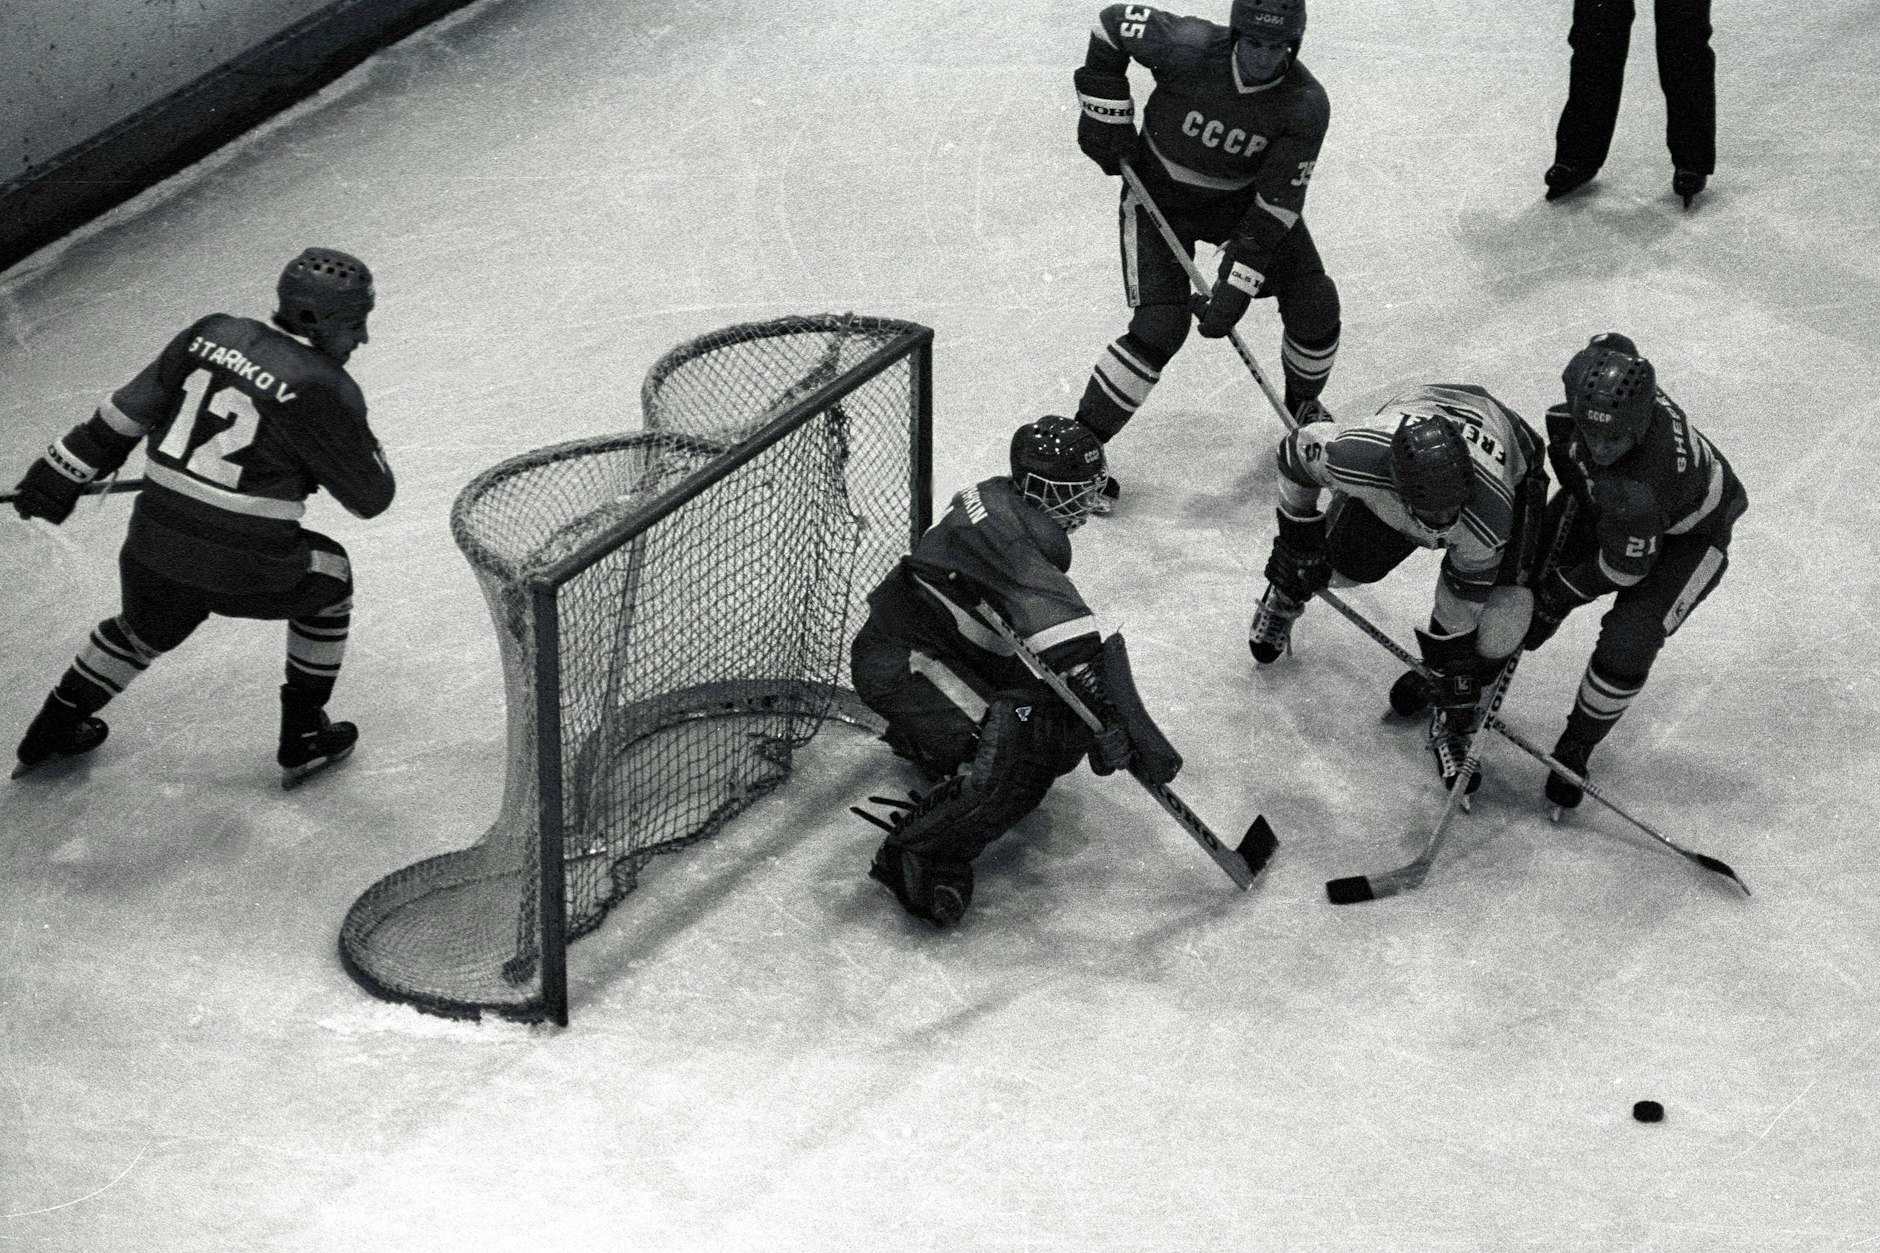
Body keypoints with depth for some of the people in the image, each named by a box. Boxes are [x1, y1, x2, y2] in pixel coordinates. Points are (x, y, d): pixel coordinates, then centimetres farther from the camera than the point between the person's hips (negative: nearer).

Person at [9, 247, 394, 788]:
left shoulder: (213, 335, 2)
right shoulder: (324, 390, -13)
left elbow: (128, 410, 9)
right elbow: (371, 496, -5)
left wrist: (64, 471, 18)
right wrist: (360, 446, 17)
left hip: (155, 546, 5)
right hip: (247, 570, -5)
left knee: (144, 630, 35)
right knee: (327, 579, 25)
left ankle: (52, 732, 47)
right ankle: (304, 739, 28)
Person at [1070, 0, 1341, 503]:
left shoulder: (1306, 104, -24)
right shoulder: (1190, 49, -31)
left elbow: (1276, 206, -23)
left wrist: (1236, 287, -26)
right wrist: (1105, 115, -13)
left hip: (1241, 198, 3)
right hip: (1160, 194, -3)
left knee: (1314, 304, -2)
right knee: (1160, 327, -17)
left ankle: (1303, 410, 29)